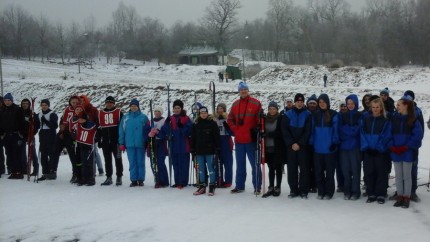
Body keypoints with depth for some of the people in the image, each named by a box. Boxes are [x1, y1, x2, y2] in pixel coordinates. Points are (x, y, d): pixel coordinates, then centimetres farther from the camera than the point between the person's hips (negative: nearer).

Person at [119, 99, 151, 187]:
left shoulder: (143, 117, 0)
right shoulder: (125, 118, 5)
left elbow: (147, 130, 1)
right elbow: (121, 131, 6)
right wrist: (121, 143, 2)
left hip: (140, 144, -2)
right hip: (129, 144, 2)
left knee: (140, 162, 5)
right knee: (132, 163, 7)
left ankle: (141, 180, 13)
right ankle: (133, 180, 13)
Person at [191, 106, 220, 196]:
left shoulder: (212, 123, -2)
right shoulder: (196, 124, 8)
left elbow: (216, 137, -4)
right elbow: (193, 138, 11)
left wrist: (217, 148, -8)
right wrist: (193, 150, 7)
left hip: (209, 150, -4)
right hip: (199, 151, 4)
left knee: (211, 168, -2)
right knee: (201, 169, 9)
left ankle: (212, 187, 4)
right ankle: (202, 187, 16)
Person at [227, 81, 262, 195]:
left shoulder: (256, 103, -3)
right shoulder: (235, 104, 10)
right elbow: (230, 119, 18)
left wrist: (256, 130, -10)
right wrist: (235, 130, 6)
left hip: (251, 139, -4)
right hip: (239, 140, 5)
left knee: (255, 164, 0)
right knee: (240, 164, 12)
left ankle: (257, 187, 6)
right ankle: (239, 186, 20)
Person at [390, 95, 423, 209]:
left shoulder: (413, 120, -4)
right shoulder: (394, 118, 4)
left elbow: (418, 135, -8)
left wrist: (406, 147, -13)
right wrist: (392, 146, -9)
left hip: (407, 152, -3)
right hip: (395, 152, 3)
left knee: (407, 175, 4)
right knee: (398, 175, 9)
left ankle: (406, 198, 11)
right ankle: (400, 197, 18)